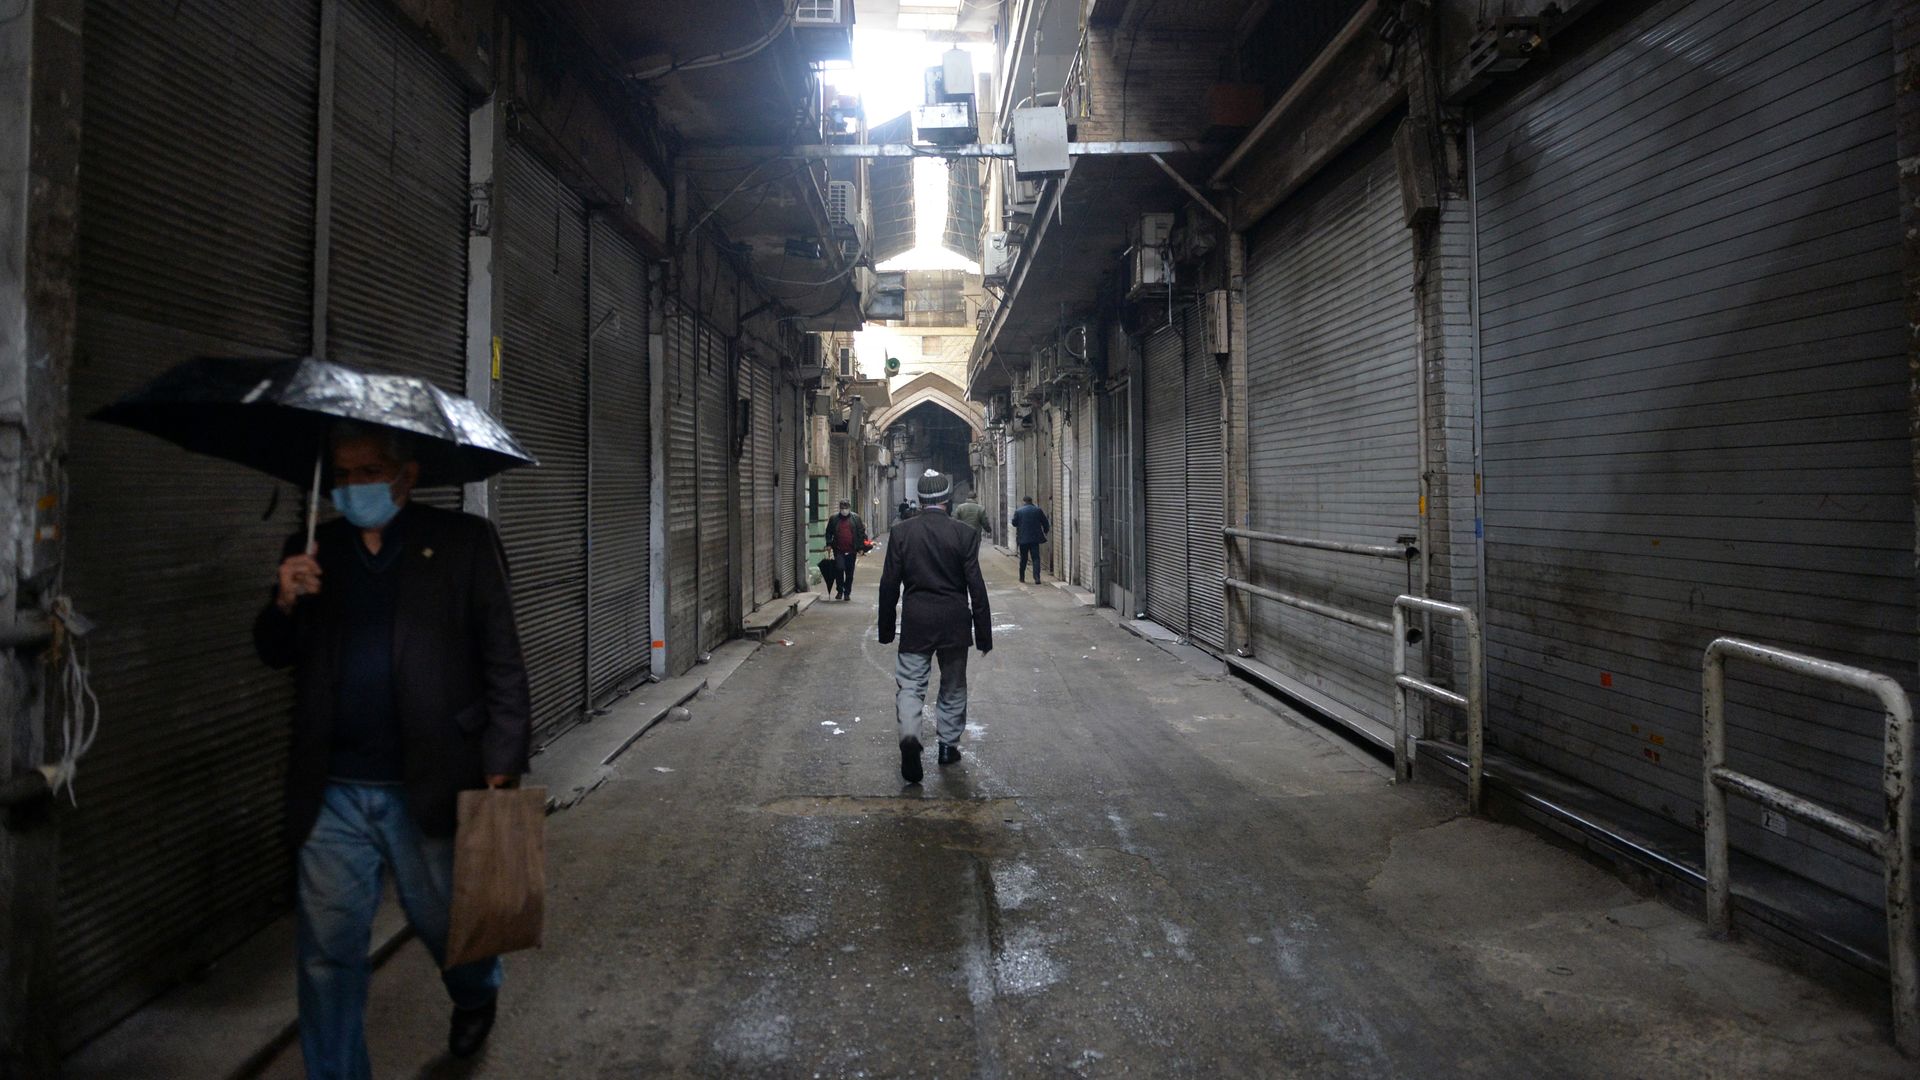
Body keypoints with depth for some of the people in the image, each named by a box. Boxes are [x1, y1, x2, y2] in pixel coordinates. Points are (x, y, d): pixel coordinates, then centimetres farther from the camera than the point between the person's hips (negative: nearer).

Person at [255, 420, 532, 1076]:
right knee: (329, 950, 6)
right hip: (332, 794, 2)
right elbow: (274, 654, 11)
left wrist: (502, 767, -11)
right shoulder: (313, 551, 9)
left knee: (447, 922, 16)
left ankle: (477, 994, 49)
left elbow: (502, 662, -4)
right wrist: (286, 603, -11)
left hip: (429, 788, -2)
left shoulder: (463, 542, -2)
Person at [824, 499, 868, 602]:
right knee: (839, 568, -14)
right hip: (839, 550, -1)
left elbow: (861, 533, 4)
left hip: (851, 551, 1)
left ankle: (847, 593, 17)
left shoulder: (856, 518, 5)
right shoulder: (833, 519, 6)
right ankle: (840, 590, 4)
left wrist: (861, 548, -2)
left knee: (849, 573, 6)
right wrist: (829, 544, -1)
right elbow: (829, 533, 12)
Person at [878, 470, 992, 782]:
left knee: (910, 685, 5)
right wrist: (984, 635, 1)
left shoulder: (901, 532, -4)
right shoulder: (965, 534, -7)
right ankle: (948, 746, 24)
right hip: (955, 624, 0)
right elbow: (976, 587, -6)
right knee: (953, 687, 15)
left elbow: (889, 585, -1)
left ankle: (909, 736, -19)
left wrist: (886, 629, 9)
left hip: (915, 623, 0)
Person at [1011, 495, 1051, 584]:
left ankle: (1022, 577, 22)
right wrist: (1045, 532, 18)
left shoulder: (1018, 511, -3)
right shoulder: (1038, 510, -1)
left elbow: (1014, 523, 5)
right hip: (1035, 538, 0)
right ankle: (1037, 577, -14)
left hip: (1023, 538, 1)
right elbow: (1045, 523, 2)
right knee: (1036, 558, -1)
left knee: (1023, 558, 13)